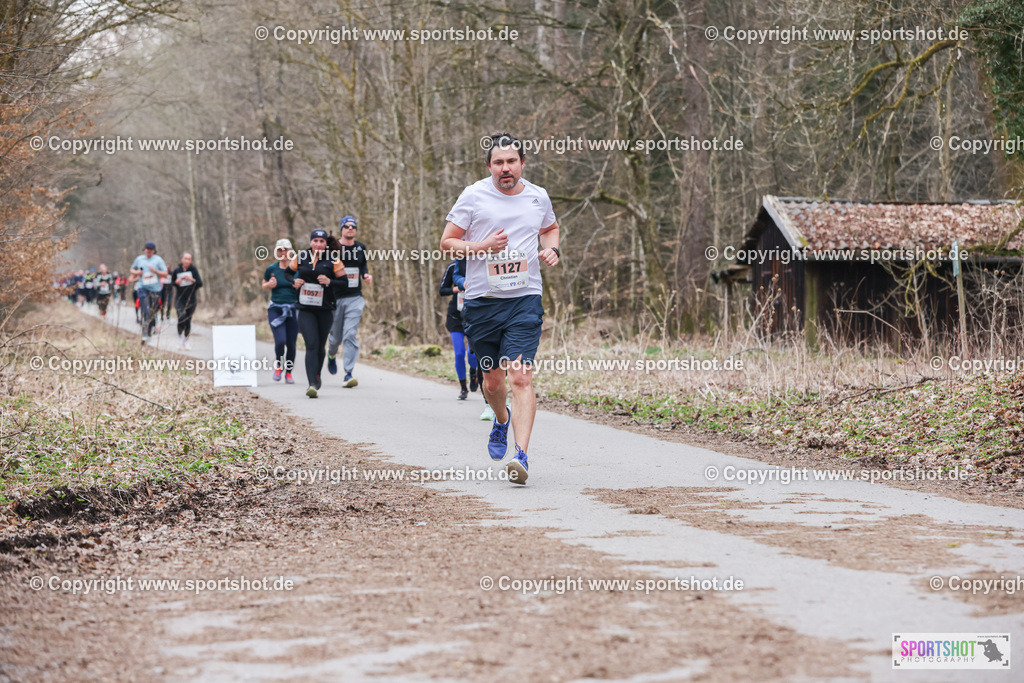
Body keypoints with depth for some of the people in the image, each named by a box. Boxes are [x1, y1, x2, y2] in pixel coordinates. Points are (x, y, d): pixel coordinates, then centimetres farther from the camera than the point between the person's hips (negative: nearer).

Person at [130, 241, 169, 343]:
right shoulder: (139, 259, 9)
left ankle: (150, 333, 24)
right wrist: (136, 272, 0)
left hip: (155, 289, 0)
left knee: (153, 312, 5)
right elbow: (132, 269, 23)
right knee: (145, 312, -16)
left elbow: (165, 274, -1)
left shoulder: (158, 260, 2)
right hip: (143, 288, 0)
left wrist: (155, 271, -18)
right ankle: (144, 335, -19)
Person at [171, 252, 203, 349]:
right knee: (182, 316, -21)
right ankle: (180, 335, 5)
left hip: (191, 300, 1)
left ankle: (186, 340, 26)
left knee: (188, 320, 5)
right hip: (179, 299, -1)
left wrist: (192, 280, -23)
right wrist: (176, 282, -8)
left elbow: (200, 283, -6)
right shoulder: (177, 270, -2)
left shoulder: (193, 269, -5)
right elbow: (172, 281, 14)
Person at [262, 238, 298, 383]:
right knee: (280, 341, -14)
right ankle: (278, 366, 13)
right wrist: (269, 284, -5)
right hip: (276, 309, -1)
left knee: (291, 344, 0)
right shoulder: (271, 269, 2)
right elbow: (264, 285, 18)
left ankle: (288, 373, 18)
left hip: (293, 310, 1)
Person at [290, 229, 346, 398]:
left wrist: (330, 282, -17)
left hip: (325, 309, 0)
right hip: (306, 309, 0)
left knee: (320, 346, 12)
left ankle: (317, 376, 38)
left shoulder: (333, 261, -2)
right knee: (311, 346, -13)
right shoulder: (300, 257, 3)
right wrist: (294, 282, -3)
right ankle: (312, 384, -19)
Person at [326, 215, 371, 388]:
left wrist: (366, 275, 5)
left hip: (355, 298, 1)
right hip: (335, 298, -1)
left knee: (350, 335, -11)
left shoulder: (361, 248, 9)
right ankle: (331, 354, 45)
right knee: (336, 336, 8)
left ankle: (349, 374, -11)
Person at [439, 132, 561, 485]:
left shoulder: (538, 197, 7)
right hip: (482, 300, 0)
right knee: (492, 379, 12)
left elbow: (550, 228, 29)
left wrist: (551, 249, 7)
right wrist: (482, 247, -15)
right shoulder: (473, 196, -1)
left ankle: (521, 456, -20)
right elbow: (447, 242, 1)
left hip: (525, 300, 0)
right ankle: (501, 419, 46)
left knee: (521, 377, -15)